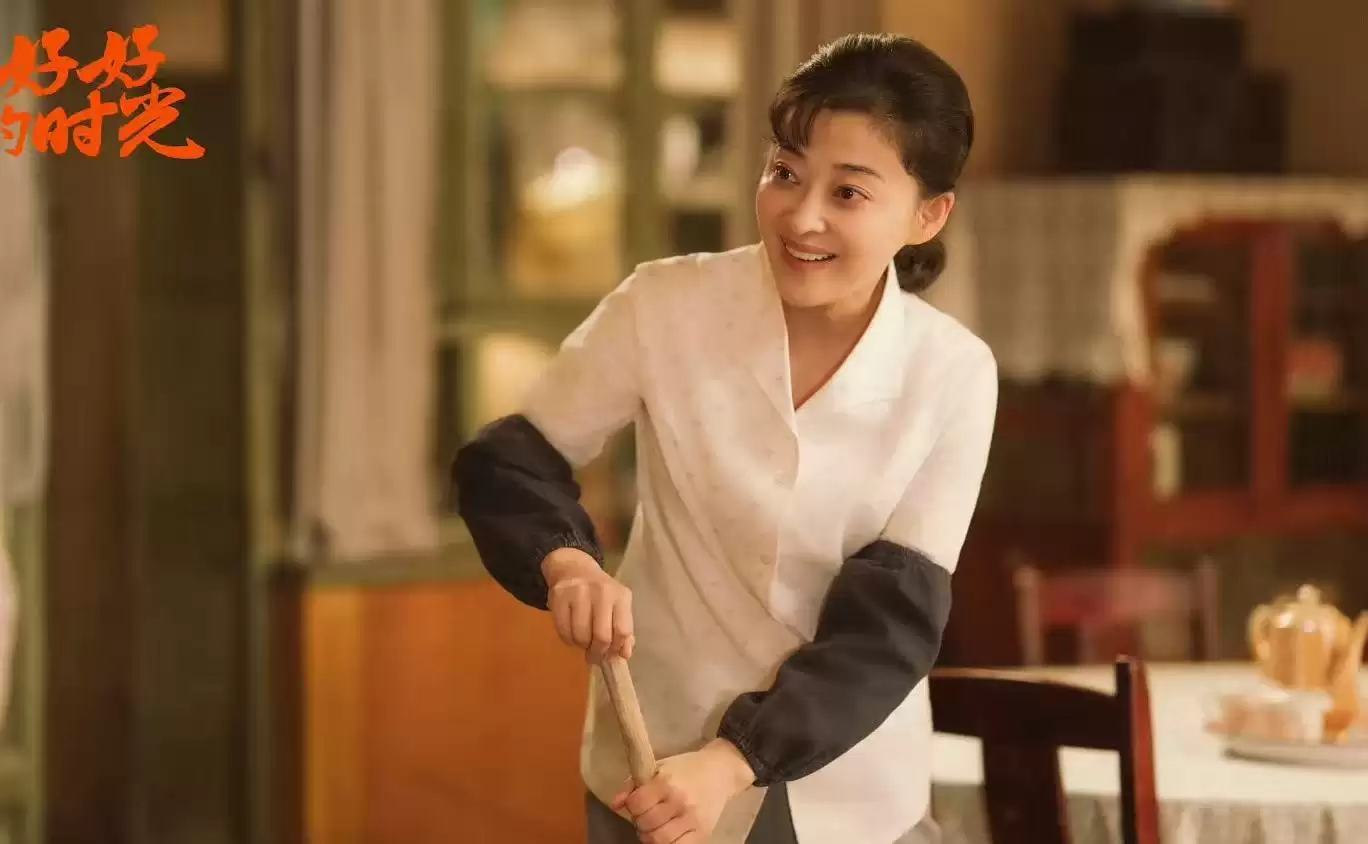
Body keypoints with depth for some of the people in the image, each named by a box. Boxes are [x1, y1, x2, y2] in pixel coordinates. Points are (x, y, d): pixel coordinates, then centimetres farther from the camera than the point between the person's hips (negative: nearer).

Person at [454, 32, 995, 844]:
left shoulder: (954, 376, -12)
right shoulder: (665, 307, -14)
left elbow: (890, 623, -13)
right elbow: (505, 463, -4)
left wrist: (733, 761, -24)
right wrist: (566, 561, -24)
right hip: (657, 766, 0)